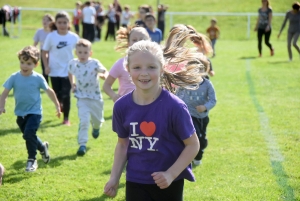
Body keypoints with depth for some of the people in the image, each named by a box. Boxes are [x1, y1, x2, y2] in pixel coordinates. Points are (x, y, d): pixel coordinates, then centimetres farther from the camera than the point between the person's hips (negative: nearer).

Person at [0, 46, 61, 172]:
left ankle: (32, 160, -6)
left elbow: (49, 91, 1)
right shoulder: (14, 78, -8)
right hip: (20, 113, 4)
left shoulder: (38, 78, -11)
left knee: (29, 134, -21)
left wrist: (57, 106, 8)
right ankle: (43, 148, 48)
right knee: (29, 136, 18)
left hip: (34, 112, -4)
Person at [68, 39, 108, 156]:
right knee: (84, 121, -14)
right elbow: (70, 73, 14)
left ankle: (96, 127, 56)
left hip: (95, 97, 0)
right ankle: (82, 145, -8)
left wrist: (104, 75, -42)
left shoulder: (94, 63, -17)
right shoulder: (72, 63, -7)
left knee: (97, 119, 19)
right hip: (82, 98, 0)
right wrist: (72, 84, 3)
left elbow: (105, 72, -20)